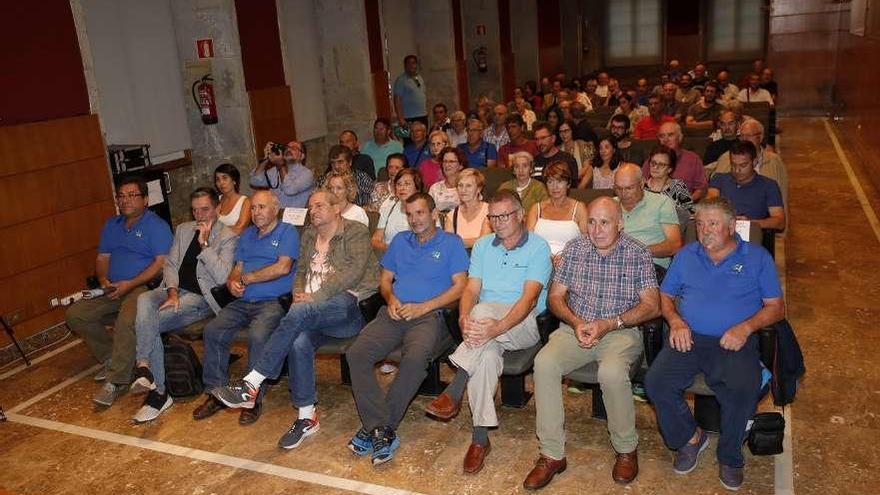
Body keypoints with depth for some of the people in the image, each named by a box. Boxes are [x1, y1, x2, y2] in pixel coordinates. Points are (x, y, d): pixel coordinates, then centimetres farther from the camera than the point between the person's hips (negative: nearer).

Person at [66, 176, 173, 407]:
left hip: (143, 286, -8)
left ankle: (116, 380, -23)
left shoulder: (156, 225, -5)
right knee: (75, 315, -5)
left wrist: (130, 284, -19)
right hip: (112, 289, 8)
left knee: (125, 321, -34)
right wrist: (103, 279, -2)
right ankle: (111, 358, 5)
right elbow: (102, 258, 20)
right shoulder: (111, 225, 19)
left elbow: (161, 262, -15)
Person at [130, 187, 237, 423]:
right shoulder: (183, 229, 19)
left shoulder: (228, 237, 0)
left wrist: (204, 244, -13)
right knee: (143, 300, -30)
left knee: (146, 320, -27)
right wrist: (172, 292, -5)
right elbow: (170, 264, 13)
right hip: (173, 290, 5)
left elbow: (222, 276, -11)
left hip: (200, 297, -5)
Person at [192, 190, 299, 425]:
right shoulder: (247, 234, 24)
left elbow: (283, 267, -12)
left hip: (272, 302, -6)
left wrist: (246, 278, -6)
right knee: (212, 330, -16)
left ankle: (254, 398, -17)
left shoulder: (287, 232, 3)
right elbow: (237, 269, 20)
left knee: (257, 335, -32)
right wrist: (232, 282, -5)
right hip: (242, 302, 6)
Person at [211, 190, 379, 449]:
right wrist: (299, 294, 1)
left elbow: (353, 271, -12)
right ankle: (306, 417, -15)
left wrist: (314, 297, -16)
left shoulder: (356, 232, 2)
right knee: (299, 342, -28)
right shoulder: (309, 235, 24)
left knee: (300, 313, -34)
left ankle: (251, 384, -31)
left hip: (349, 303, -5)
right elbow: (301, 269, 24)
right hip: (316, 312, 6)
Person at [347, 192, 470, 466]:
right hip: (394, 313, 4)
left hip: (429, 316, -4)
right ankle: (383, 431, -26)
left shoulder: (451, 243, 10)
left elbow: (460, 286, 1)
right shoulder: (400, 241, 25)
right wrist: (391, 298, 1)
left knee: (415, 358, -36)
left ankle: (375, 427, -22)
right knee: (356, 353, -24)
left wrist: (423, 307, -9)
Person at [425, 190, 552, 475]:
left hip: (524, 324, -3)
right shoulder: (483, 246, 15)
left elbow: (529, 297, -15)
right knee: (488, 353, -33)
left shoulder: (538, 247, -1)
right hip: (485, 323, 4)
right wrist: (464, 318, -19)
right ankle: (480, 438, -26)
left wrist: (498, 327, -32)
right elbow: (471, 290, 5)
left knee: (483, 310, -36)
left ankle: (454, 392, -29)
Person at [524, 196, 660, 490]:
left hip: (621, 332, -3)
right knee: (544, 363, -26)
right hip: (575, 328, 3)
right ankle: (552, 454, -17)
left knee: (612, 372, -35)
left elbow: (651, 306, -6)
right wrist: (575, 322, -12)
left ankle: (626, 449, -6)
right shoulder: (574, 249, 7)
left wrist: (607, 324, -17)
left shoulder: (638, 254, -1)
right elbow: (555, 296, 8)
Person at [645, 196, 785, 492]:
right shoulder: (686, 255, 18)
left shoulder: (757, 257, 10)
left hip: (735, 343, -2)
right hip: (689, 338, 2)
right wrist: (675, 320, -3)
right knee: (656, 382, -23)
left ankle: (730, 457, -1)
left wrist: (746, 327, -12)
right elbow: (665, 295, 19)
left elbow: (776, 307, 6)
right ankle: (689, 437, 5)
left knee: (744, 391, -31)